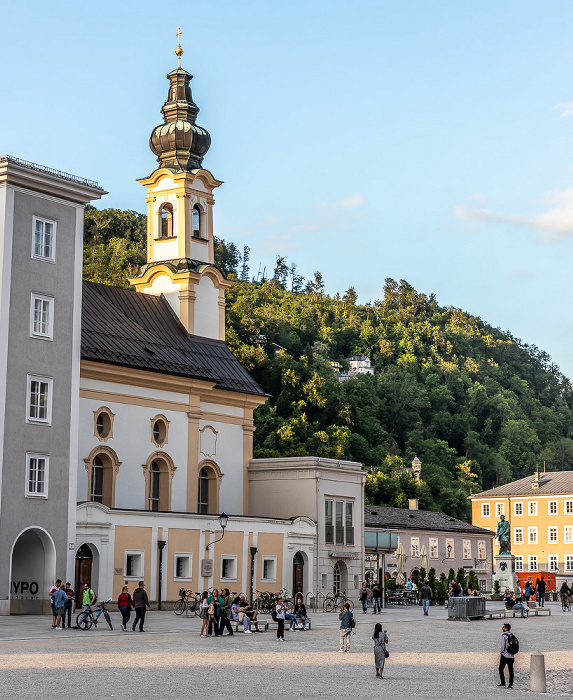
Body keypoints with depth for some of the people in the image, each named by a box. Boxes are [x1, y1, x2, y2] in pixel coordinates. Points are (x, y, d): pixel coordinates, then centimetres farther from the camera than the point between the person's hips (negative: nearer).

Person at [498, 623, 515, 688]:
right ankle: (511, 684, 4)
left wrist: (501, 652, 2)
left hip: (505, 655, -6)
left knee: (501, 669, 3)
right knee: (511, 670, 6)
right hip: (511, 655, 6)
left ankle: (503, 683, -2)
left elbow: (503, 646, -13)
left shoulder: (504, 635, -11)